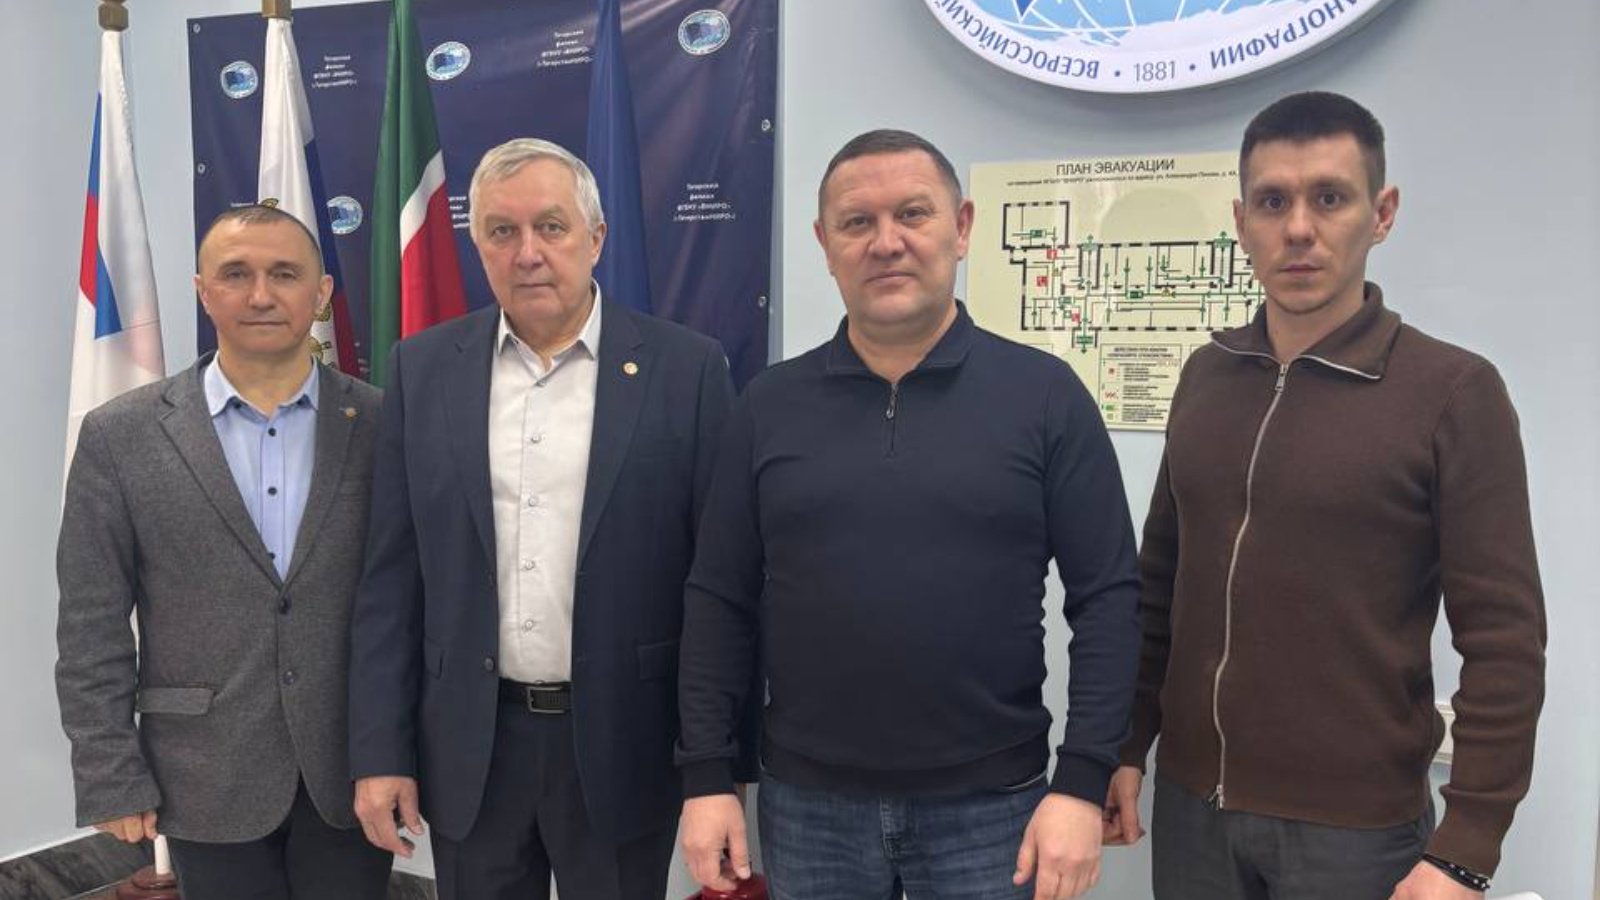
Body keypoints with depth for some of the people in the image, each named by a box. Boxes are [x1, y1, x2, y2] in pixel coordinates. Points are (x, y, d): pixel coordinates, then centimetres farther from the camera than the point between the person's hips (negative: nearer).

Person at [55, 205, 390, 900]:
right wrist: (112, 778, -4)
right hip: (208, 782, 0)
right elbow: (92, 627, -2)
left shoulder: (383, 425, -2)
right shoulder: (121, 436, -3)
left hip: (354, 768, 1)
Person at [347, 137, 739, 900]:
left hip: (621, 744, -2)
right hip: (468, 745, 2)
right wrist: (380, 750, 0)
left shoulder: (684, 369, -5)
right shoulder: (424, 368, 2)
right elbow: (391, 576, 3)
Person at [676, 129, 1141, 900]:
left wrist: (1082, 783, -10)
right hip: (807, 805, 2)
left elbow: (1108, 598, -5)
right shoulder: (769, 406, 2)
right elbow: (720, 601, 3)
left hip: (990, 805, -1)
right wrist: (707, 776, -1)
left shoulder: (1044, 396, -5)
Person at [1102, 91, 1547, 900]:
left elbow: (1504, 642, -12)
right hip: (1192, 804, 4)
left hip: (1355, 827, -4)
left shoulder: (1453, 392, -11)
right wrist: (1128, 745, 9)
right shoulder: (1207, 375, 3)